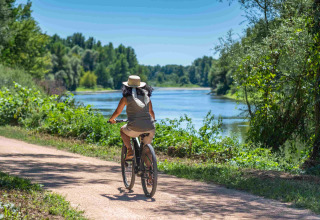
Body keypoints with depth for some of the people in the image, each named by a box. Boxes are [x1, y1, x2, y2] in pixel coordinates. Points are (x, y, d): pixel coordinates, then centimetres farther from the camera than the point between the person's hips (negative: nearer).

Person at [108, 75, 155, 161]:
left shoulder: (126, 98, 4)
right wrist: (153, 119, 49)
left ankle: (130, 150, 11)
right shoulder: (146, 97, 14)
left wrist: (111, 119, 35)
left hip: (135, 129, -3)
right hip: (150, 128, 3)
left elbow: (117, 112, 14)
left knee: (123, 130, 29)